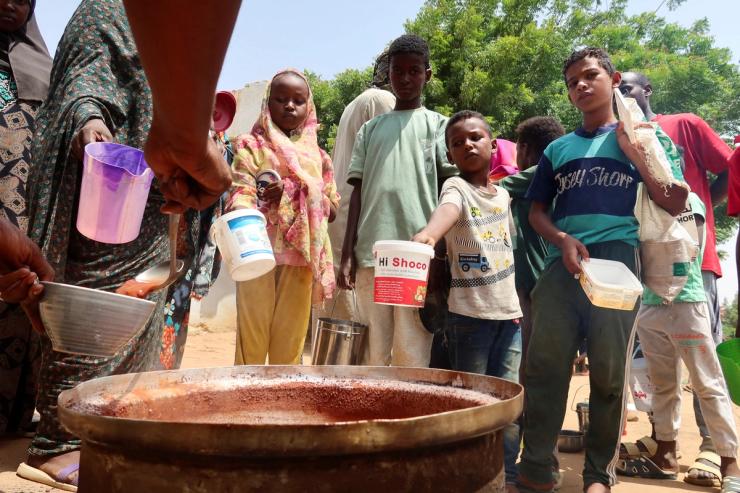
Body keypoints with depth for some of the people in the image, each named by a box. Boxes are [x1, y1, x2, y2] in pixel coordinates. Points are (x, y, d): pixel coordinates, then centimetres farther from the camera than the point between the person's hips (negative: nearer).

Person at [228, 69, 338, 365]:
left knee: (291, 339, 7)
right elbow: (241, 191, -8)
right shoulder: (253, 146, 6)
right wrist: (241, 215, -33)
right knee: (252, 333, -2)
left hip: (302, 255, 3)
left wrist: (292, 192, -4)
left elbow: (331, 208, 13)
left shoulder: (317, 155, 17)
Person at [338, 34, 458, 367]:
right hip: (371, 253, 3)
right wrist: (347, 254, 5)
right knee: (373, 354, 8)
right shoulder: (371, 129, 17)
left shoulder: (437, 125, 11)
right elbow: (358, 191, 13)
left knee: (412, 356, -1)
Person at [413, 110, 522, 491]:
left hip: (509, 311, 6)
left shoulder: (503, 194, 12)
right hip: (469, 313, -5)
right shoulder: (456, 188, -8)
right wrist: (428, 233, -56)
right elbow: (447, 209, -33)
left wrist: (515, 305, 17)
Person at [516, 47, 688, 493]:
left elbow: (674, 205, 8)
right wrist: (562, 240, -5)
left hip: (617, 262, -2)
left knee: (609, 373, 1)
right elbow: (537, 211, 15)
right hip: (561, 264, 3)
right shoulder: (558, 149, 20)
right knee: (545, 367, -2)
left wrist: (636, 156, -7)